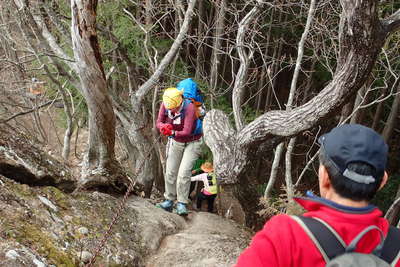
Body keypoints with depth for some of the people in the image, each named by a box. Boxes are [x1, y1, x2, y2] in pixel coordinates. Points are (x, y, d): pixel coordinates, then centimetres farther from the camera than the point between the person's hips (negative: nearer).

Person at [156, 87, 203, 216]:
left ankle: (182, 204, 0)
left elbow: (186, 132, -33)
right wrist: (164, 126, -35)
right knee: (170, 172, 4)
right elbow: (158, 123, -13)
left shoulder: (190, 107, -31)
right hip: (175, 142, 5)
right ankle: (169, 201, 18)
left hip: (192, 142, -5)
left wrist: (172, 132, -47)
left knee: (184, 173, -13)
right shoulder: (165, 104, -17)